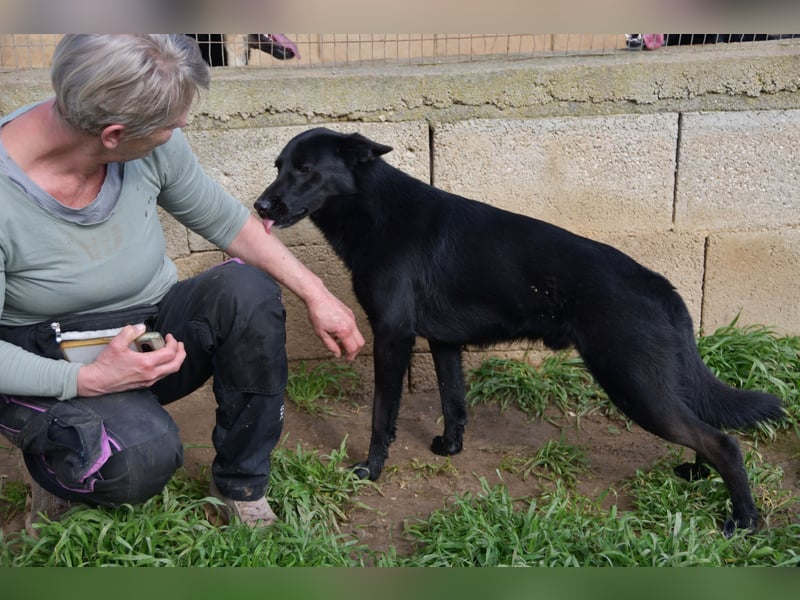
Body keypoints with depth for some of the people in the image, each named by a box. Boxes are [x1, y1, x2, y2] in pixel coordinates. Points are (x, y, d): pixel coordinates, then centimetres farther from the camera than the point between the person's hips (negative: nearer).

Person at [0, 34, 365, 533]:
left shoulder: (152, 148, -14)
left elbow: (223, 219, 1)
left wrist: (315, 293, -4)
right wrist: (89, 379, -30)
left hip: (157, 334, 5)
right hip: (56, 374, -5)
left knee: (246, 286, -25)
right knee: (144, 456, -35)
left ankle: (241, 480, -7)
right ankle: (67, 471, 3)